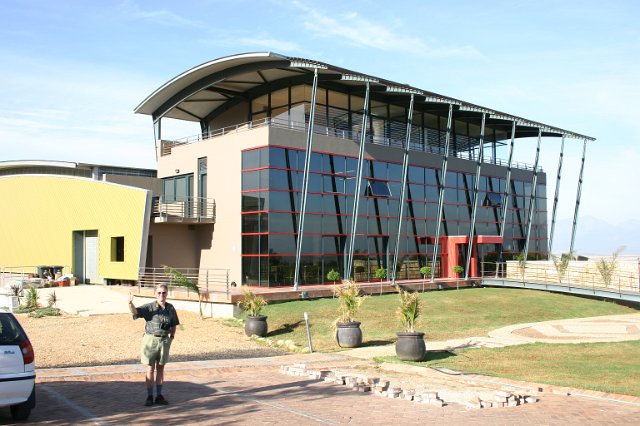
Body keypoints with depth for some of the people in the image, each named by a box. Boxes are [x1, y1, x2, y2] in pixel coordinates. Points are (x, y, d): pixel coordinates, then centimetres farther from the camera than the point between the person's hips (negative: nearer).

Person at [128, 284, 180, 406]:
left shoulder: (170, 308, 2)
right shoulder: (149, 307, -9)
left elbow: (174, 324, 14)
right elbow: (135, 312, -25)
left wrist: (172, 336, 5)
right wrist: (130, 303, -43)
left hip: (164, 340, 3)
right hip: (151, 340, -3)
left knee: (160, 369, 11)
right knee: (150, 369, 4)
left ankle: (159, 396, 19)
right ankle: (149, 397, 12)